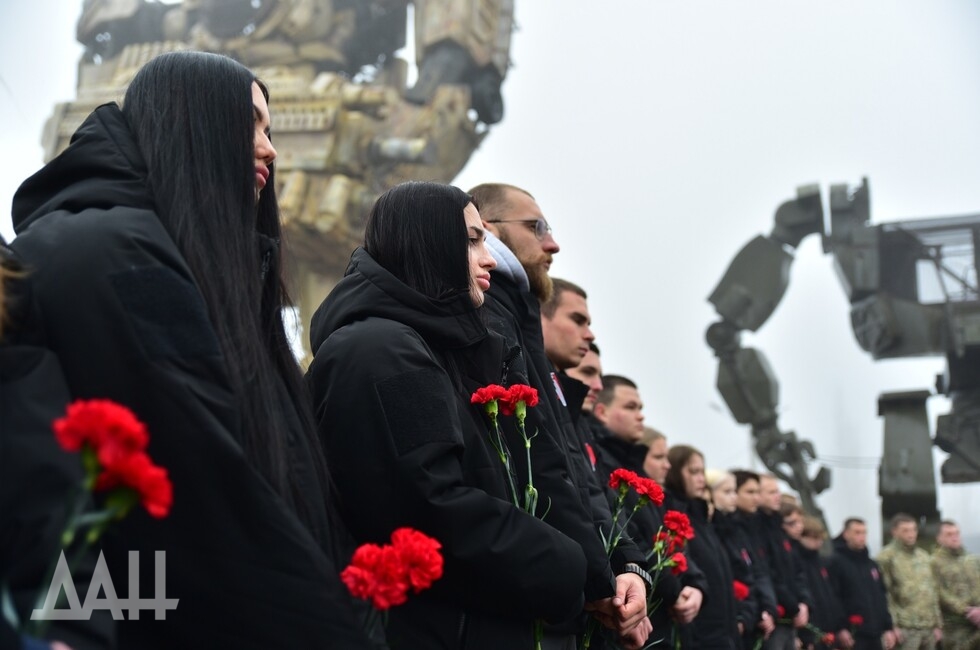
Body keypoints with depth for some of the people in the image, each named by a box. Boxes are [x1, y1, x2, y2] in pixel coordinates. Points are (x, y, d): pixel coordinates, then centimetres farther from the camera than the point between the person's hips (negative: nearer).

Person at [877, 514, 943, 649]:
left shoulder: (924, 556, 17)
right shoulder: (887, 557, -5)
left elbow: (934, 592, 19)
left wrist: (938, 624, 14)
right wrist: (893, 626, -16)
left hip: (929, 626, 7)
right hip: (906, 628, -7)